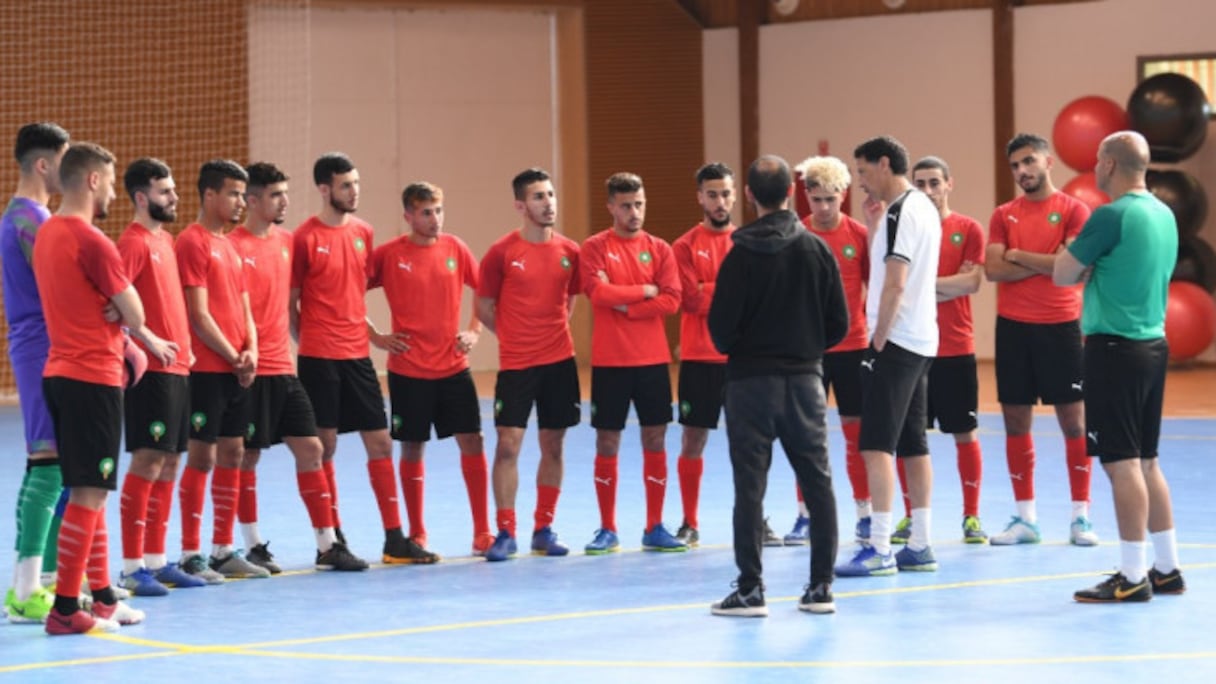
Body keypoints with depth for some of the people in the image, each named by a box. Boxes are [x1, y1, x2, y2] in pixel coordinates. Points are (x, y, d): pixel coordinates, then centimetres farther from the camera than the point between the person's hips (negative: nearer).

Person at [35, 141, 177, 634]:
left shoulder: (46, 236, 11)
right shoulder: (92, 242, -16)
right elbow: (133, 314, -11)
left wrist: (147, 342, 21)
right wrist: (147, 337, 13)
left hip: (60, 372, 9)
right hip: (93, 377, -9)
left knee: (88, 489, 16)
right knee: (89, 492, -6)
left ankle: (102, 597, 23)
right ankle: (65, 608, -6)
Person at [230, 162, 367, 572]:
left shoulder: (286, 242, 11)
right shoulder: (235, 246, -11)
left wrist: (294, 347, 13)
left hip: (283, 366, 7)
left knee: (310, 449, 4)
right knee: (248, 457, 2)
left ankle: (327, 546, 8)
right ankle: (253, 547, 11)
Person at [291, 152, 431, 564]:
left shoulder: (363, 233, 10)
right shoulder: (305, 238, -7)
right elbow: (290, 303, -3)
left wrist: (373, 335, 9)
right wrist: (308, 344, -7)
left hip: (358, 356, 6)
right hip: (320, 359, -6)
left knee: (380, 442, 5)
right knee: (324, 446, 1)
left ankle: (395, 539, 9)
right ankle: (332, 538, 9)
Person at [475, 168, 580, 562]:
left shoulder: (569, 251, 4)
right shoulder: (502, 253, -6)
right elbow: (483, 307, 3)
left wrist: (553, 332, 9)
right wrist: (515, 337, 6)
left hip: (559, 360, 3)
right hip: (516, 363, -3)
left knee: (552, 444, 7)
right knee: (508, 443, -7)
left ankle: (544, 529, 16)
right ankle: (505, 532, -2)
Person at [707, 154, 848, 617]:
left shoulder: (742, 255, -10)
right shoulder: (817, 250, 0)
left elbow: (721, 325, -10)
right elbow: (839, 323, 1)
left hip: (750, 381, -3)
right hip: (805, 379, 3)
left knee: (750, 485, -1)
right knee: (817, 482, 9)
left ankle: (750, 589, -2)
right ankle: (821, 586, 10)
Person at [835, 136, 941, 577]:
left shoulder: (902, 211, -14)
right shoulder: (922, 207, 16)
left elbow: (894, 283, -20)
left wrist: (878, 338, -15)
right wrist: (874, 224, 11)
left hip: (896, 341, -10)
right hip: (921, 341, 10)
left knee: (876, 445, -10)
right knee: (913, 445, 11)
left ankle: (879, 548, -14)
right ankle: (920, 545, 13)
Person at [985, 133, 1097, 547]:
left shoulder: (1073, 211, -1)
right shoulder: (1004, 215, 9)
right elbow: (993, 269, -3)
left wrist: (1018, 255, -9)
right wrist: (1046, 263, -11)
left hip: (1060, 326, -3)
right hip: (1013, 326, 4)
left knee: (1073, 422, 0)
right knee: (1016, 423, 5)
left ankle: (1081, 517, 6)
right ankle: (1025, 518, 13)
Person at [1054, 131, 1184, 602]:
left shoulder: (1112, 216, -14)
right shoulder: (1164, 215, 11)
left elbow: (1062, 276, -8)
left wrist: (1083, 264, 9)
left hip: (1115, 347, -8)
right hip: (1153, 345, 8)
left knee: (1122, 463, -6)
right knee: (1146, 461, 15)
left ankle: (1134, 576, -6)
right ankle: (1166, 568, 18)